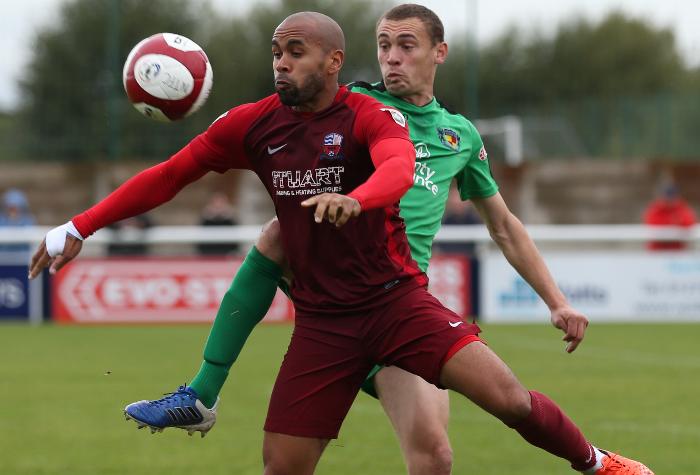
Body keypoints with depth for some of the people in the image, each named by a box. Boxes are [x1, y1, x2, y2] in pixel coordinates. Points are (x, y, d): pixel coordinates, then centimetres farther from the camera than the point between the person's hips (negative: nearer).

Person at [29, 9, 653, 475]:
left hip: (396, 299, -3)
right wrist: (79, 228, 6)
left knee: (508, 400, -17)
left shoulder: (371, 118, -9)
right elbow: (170, 175, 10)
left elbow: (400, 166, -31)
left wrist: (355, 199, -54)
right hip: (321, 321, 3)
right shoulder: (254, 125, 3)